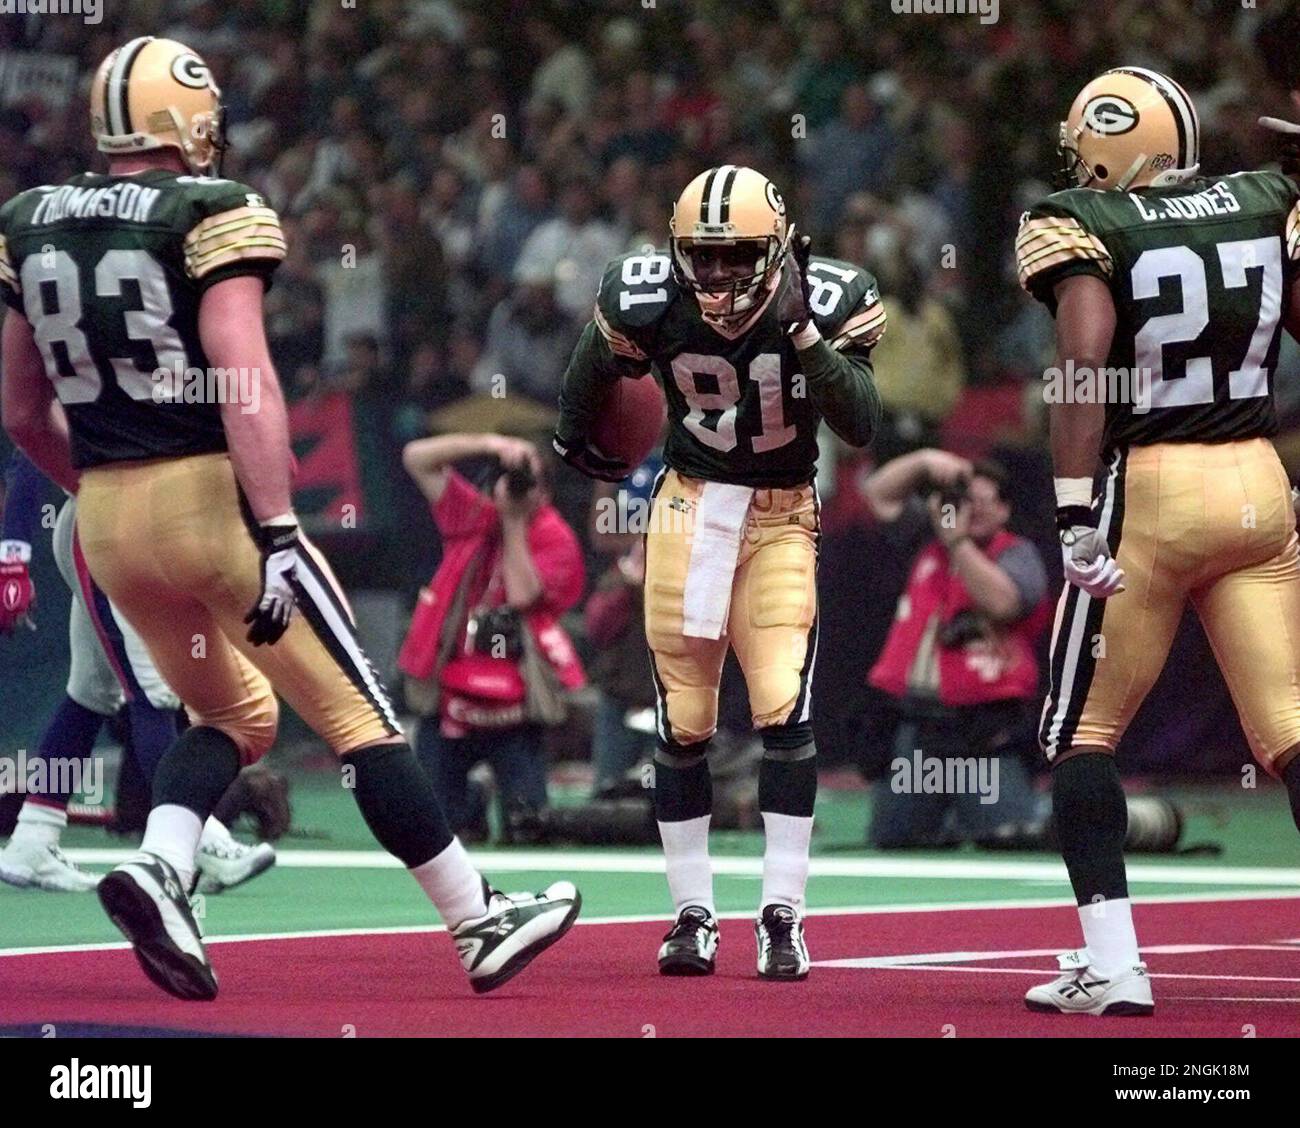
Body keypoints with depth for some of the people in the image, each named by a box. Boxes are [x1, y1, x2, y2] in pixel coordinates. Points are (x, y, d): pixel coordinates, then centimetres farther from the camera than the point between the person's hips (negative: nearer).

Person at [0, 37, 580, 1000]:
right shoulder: (211, 215, -9)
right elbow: (244, 384, -19)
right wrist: (278, 535, -20)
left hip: (108, 518, 6)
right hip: (211, 495, -6)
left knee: (231, 713, 22)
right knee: (359, 716, 4)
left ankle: (158, 868, -3)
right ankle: (479, 921, 8)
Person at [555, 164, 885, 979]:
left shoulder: (827, 302, -15)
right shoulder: (647, 302, -12)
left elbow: (862, 426, -23)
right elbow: (594, 371, 10)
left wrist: (803, 330, -31)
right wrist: (573, 440, 25)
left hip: (783, 518, -1)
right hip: (689, 506, 1)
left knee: (784, 707, -14)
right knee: (684, 722, 1)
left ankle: (784, 914, -7)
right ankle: (693, 915, 12)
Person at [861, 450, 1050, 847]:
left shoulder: (1017, 556, -2)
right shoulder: (930, 539, 14)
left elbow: (1001, 601, -22)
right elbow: (880, 493, 17)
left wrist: (957, 540, -17)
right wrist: (925, 461, 2)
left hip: (983, 740, -6)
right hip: (912, 733, 6)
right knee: (887, 844, 11)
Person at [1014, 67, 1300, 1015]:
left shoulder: (1084, 227, -6)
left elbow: (1086, 359, -18)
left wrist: (1078, 519, -20)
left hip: (1146, 489, -4)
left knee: (1083, 732, 9)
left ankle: (1112, 965, 4)